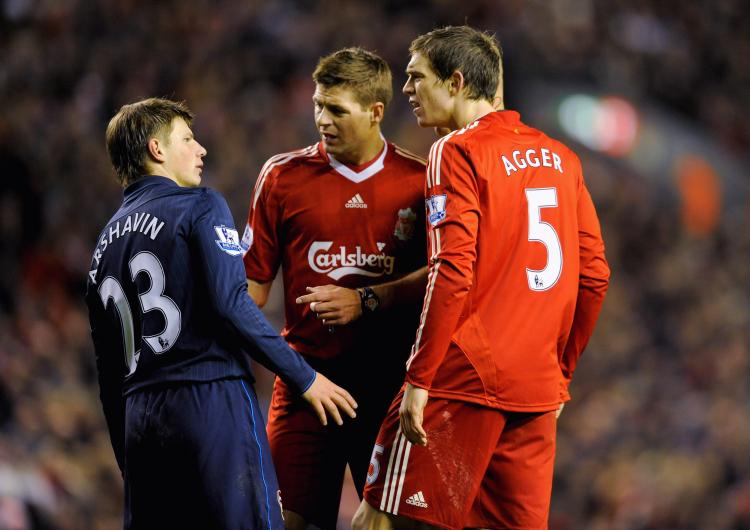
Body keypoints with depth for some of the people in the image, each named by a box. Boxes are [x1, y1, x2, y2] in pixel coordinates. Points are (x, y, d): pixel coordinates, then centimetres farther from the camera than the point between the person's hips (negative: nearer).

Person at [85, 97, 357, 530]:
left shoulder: (108, 240, 19)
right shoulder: (201, 207, -1)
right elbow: (231, 304, -15)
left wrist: (127, 457, 24)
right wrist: (304, 378, -9)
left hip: (141, 414, 7)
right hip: (212, 398, -7)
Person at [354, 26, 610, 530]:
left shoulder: (458, 152, -6)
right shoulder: (560, 158, 14)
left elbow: (452, 274, -16)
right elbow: (594, 275, 14)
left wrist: (420, 379, -14)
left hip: (464, 378, -7)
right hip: (537, 388, 7)